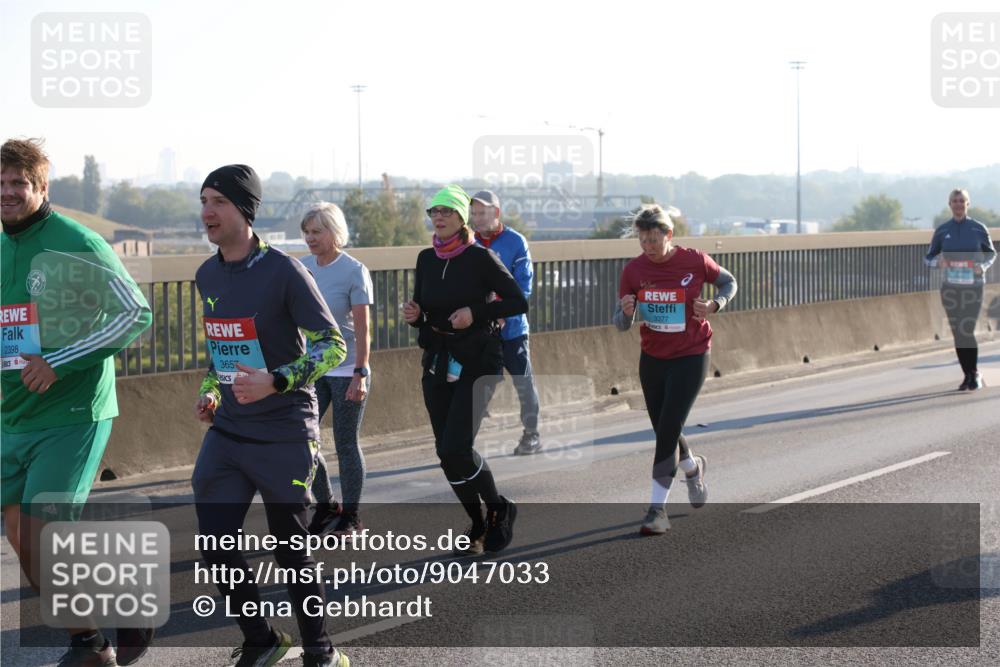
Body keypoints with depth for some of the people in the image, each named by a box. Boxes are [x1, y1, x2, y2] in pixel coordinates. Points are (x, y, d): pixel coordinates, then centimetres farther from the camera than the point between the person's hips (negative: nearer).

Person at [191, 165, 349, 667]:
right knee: (214, 547, -1)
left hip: (283, 435, -6)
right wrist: (210, 391, 8)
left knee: (290, 550, 2)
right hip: (226, 433, 6)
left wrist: (275, 382, -26)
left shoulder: (283, 271, -13)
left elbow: (333, 344, -14)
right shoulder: (207, 275, 8)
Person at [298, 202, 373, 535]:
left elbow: (362, 330, -12)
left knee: (346, 445, 2)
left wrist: (359, 374, -18)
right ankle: (325, 505, 18)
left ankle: (351, 517, 14)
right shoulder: (303, 267, 5)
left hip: (347, 371, -5)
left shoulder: (354, 271, -10)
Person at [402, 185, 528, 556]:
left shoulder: (480, 258, -9)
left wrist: (476, 313, -19)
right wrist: (414, 316, -6)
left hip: (476, 363, -6)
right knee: (447, 452, 5)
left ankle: (499, 510, 7)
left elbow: (518, 302, -7)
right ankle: (478, 524, 21)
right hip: (437, 362, 6)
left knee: (455, 449, -17)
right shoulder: (426, 259, 7)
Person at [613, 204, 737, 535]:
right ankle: (692, 467, 46)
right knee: (663, 430, 13)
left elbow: (729, 283, 7)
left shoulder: (695, 261, -12)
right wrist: (626, 312, -27)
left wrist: (714, 305, -12)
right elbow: (621, 325, -4)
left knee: (668, 429, -12)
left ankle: (657, 508, -7)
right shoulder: (634, 270, -7)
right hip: (652, 359, 4)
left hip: (690, 358, -4)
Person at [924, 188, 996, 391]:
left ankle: (975, 373, 7)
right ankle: (968, 375, 17)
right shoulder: (942, 231, 3)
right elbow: (928, 257, 9)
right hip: (950, 288, 3)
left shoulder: (978, 229, -2)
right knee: (957, 333, 5)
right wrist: (937, 262, -13)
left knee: (967, 330, -12)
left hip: (973, 288, -3)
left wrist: (983, 266, -10)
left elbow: (991, 253, 10)